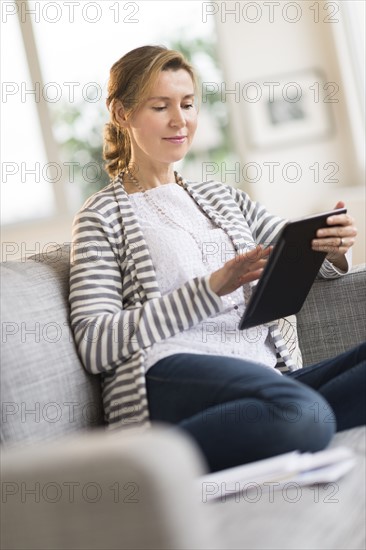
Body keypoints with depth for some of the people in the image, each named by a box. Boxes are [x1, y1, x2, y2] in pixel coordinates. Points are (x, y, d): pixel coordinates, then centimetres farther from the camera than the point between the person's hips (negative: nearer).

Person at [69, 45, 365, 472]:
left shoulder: (222, 198, 29)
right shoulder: (103, 215, 10)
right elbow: (94, 345, -3)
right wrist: (212, 287, -11)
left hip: (267, 372, 7)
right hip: (171, 372, -6)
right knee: (304, 413, -37)